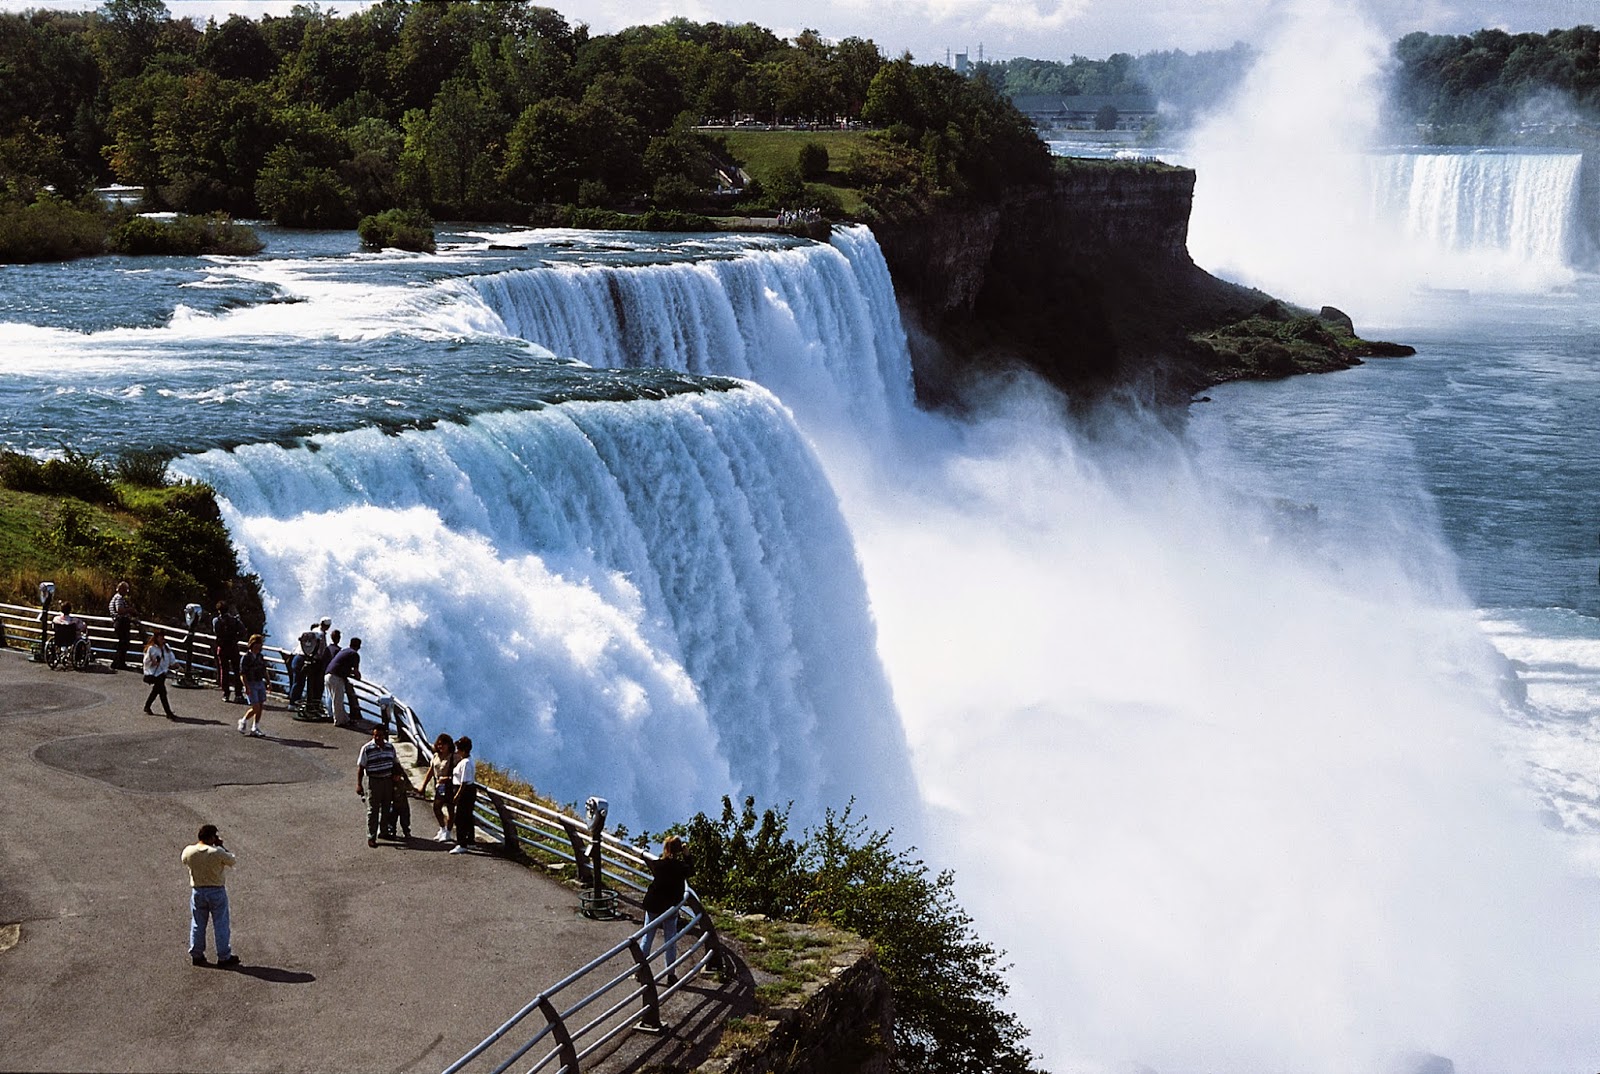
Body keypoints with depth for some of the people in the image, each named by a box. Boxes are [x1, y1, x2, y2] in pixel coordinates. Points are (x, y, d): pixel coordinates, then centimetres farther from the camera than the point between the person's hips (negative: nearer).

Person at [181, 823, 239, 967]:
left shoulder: (189, 851, -11)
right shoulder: (218, 852, -20)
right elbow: (233, 861, -5)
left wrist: (197, 843, 10)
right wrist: (221, 846, 0)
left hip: (197, 891, 3)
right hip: (216, 891, -3)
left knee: (197, 924, 16)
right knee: (220, 924, 7)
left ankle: (196, 955, 22)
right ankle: (224, 957, 12)